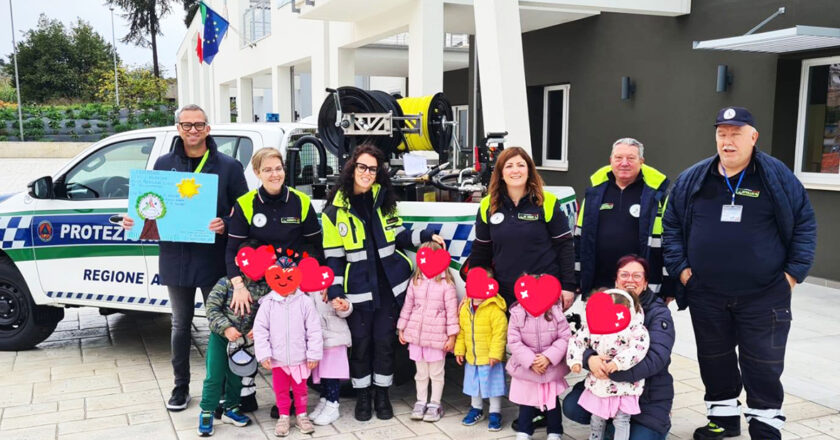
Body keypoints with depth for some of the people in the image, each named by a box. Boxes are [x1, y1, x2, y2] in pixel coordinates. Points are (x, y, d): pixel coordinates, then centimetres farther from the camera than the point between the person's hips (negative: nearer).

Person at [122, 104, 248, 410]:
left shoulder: (228, 166, -2)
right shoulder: (164, 164, 6)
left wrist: (224, 224, -22)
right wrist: (134, 220, -6)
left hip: (214, 260, -2)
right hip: (176, 259, 3)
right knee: (181, 325, 15)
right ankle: (181, 387, 30)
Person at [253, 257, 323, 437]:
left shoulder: (305, 302, -10)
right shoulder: (268, 303, -7)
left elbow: (314, 330, -7)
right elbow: (260, 330, -4)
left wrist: (314, 355, -7)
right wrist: (263, 354, -9)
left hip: (300, 358, -1)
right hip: (277, 359, 1)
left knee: (300, 388, 16)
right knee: (280, 390, 16)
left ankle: (301, 415, 34)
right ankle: (284, 417, 33)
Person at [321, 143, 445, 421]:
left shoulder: (384, 200, 7)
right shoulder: (335, 210, -3)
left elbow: (398, 237, 11)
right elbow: (333, 257, -3)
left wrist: (426, 236, -4)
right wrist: (334, 292, -10)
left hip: (389, 285, 2)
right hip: (358, 289, -2)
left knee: (384, 341, 8)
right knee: (361, 342, 6)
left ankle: (382, 396, 23)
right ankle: (362, 397, 23)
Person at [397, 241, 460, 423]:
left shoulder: (446, 283, -9)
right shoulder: (415, 281, 4)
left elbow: (452, 311, -8)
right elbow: (408, 306, 11)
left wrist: (452, 336, -9)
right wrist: (401, 329, 11)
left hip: (437, 336, -4)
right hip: (416, 333, 4)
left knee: (436, 372, 9)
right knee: (421, 372, 15)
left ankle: (435, 404, 22)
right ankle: (421, 402, 28)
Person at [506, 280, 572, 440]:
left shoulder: (556, 312, -14)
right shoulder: (517, 314, -15)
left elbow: (565, 338, -12)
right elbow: (513, 342, -15)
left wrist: (549, 357, -21)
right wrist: (530, 361, -21)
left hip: (552, 367, 0)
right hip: (526, 368, 0)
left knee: (553, 401, 14)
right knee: (526, 402, 12)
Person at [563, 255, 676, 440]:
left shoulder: (659, 313, -10)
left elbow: (656, 357, -25)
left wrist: (613, 371, -35)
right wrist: (590, 359, -33)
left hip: (649, 393, -3)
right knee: (571, 407, -15)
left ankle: (660, 425, 19)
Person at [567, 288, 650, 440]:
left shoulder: (635, 328, -14)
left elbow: (639, 348, -27)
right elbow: (577, 341, 0)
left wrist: (618, 362, -35)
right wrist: (575, 360, -13)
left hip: (624, 386, -4)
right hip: (598, 384, 4)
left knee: (621, 421, 7)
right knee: (596, 419, 21)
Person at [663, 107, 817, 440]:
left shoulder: (778, 177, -3)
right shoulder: (692, 180, 2)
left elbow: (805, 224, 2)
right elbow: (671, 225, 8)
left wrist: (794, 272, -4)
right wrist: (680, 268, 0)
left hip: (763, 297, -2)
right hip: (706, 296, 3)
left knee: (763, 366, 4)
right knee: (714, 361, 14)